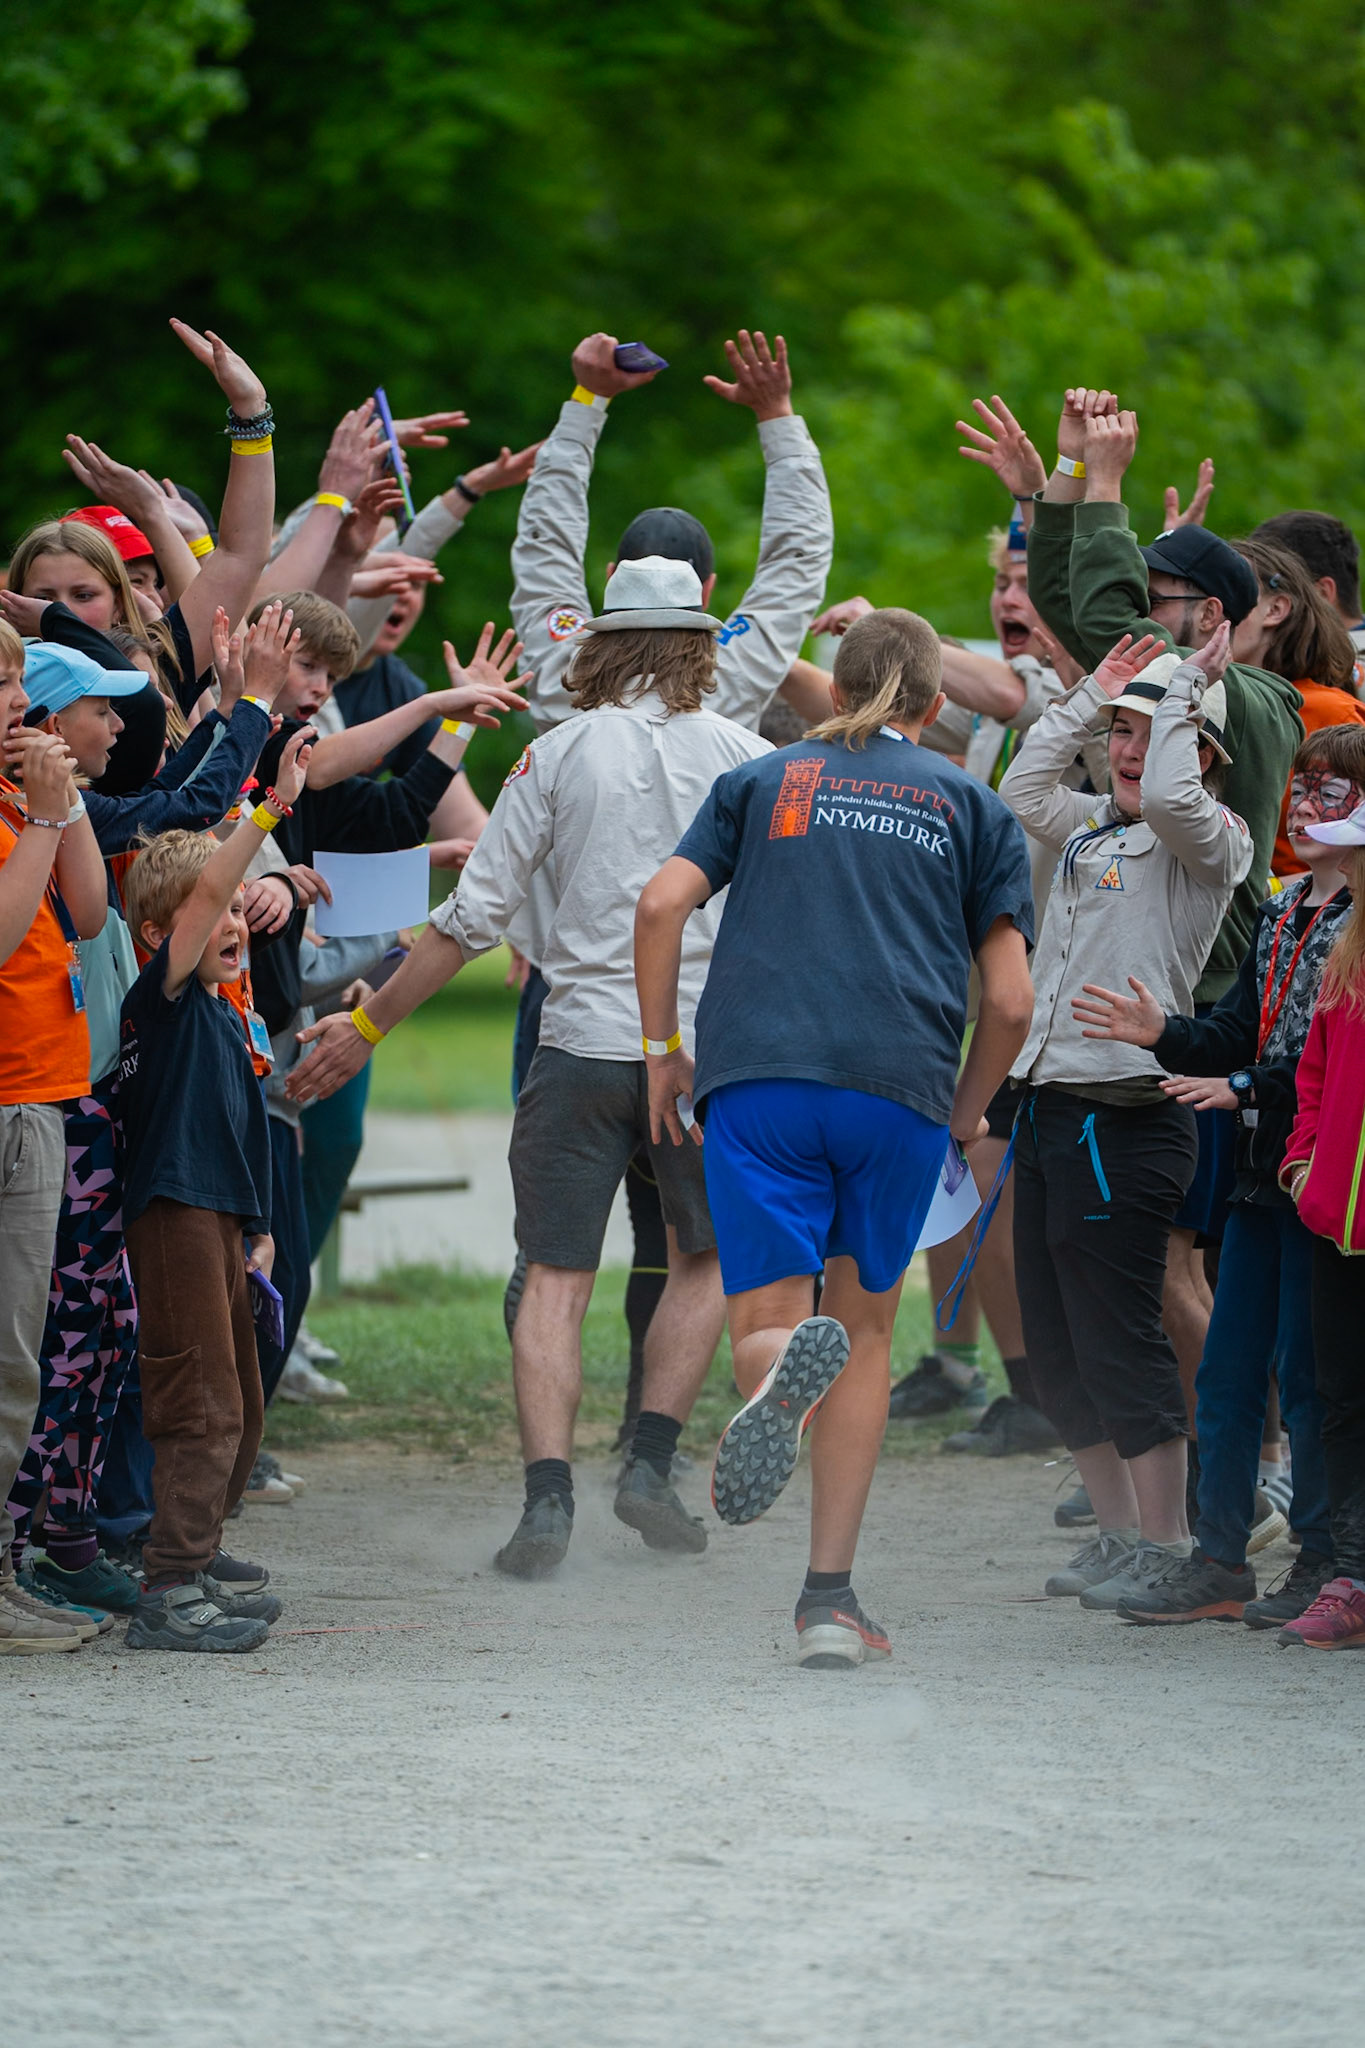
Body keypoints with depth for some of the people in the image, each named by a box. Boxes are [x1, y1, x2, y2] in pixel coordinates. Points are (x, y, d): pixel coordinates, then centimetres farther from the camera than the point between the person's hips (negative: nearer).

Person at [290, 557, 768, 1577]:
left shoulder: (560, 753, 1)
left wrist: (369, 1024, 9)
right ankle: (652, 1462, 8)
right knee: (707, 1257, 20)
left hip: (582, 1045, -1)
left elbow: (475, 916, 0)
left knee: (556, 1276, 2)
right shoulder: (745, 756, 2)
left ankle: (549, 1492, -11)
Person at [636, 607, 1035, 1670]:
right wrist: (967, 1111, 23)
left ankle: (785, 1369, -44)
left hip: (757, 1074, 0)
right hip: (901, 1084, 0)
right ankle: (831, 1598, 9)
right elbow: (1010, 1000, 8)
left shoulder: (764, 780, 19)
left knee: (766, 1318, -3)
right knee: (866, 1328, 15)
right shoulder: (973, 807, 18)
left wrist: (663, 1049, 12)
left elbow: (663, 904, 4)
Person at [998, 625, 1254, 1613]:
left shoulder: (1208, 841, -6)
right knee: (1058, 1352, 11)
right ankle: (1119, 1533, 21)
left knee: (1120, 1342, -8)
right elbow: (1025, 790, 23)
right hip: (1049, 1111, 9)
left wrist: (1186, 688, -10)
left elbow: (1169, 795, -23)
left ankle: (1165, 1545, -1)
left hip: (1125, 1117, -8)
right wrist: (1092, 695, 17)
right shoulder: (1092, 829, 17)